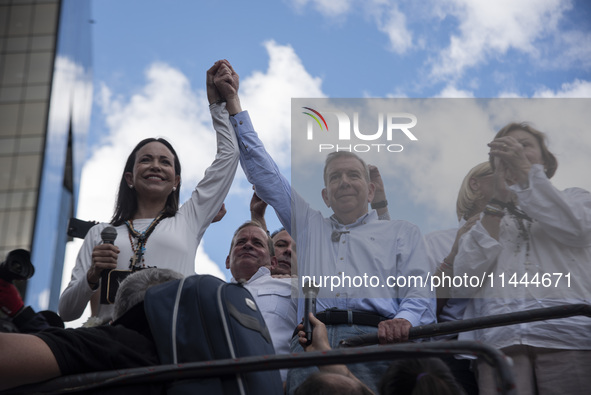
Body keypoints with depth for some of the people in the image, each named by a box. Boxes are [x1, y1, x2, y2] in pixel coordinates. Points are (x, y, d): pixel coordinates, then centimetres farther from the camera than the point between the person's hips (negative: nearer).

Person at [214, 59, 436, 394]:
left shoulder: (402, 232, 25)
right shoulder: (308, 225, 31)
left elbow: (421, 290, 12)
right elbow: (263, 171, 31)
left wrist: (404, 320, -13)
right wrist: (233, 101, 31)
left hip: (375, 336, -1)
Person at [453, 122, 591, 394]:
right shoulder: (485, 219, 23)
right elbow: (463, 283, 5)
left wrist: (525, 169, -3)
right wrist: (498, 201, 3)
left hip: (566, 334, 0)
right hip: (499, 339, 1)